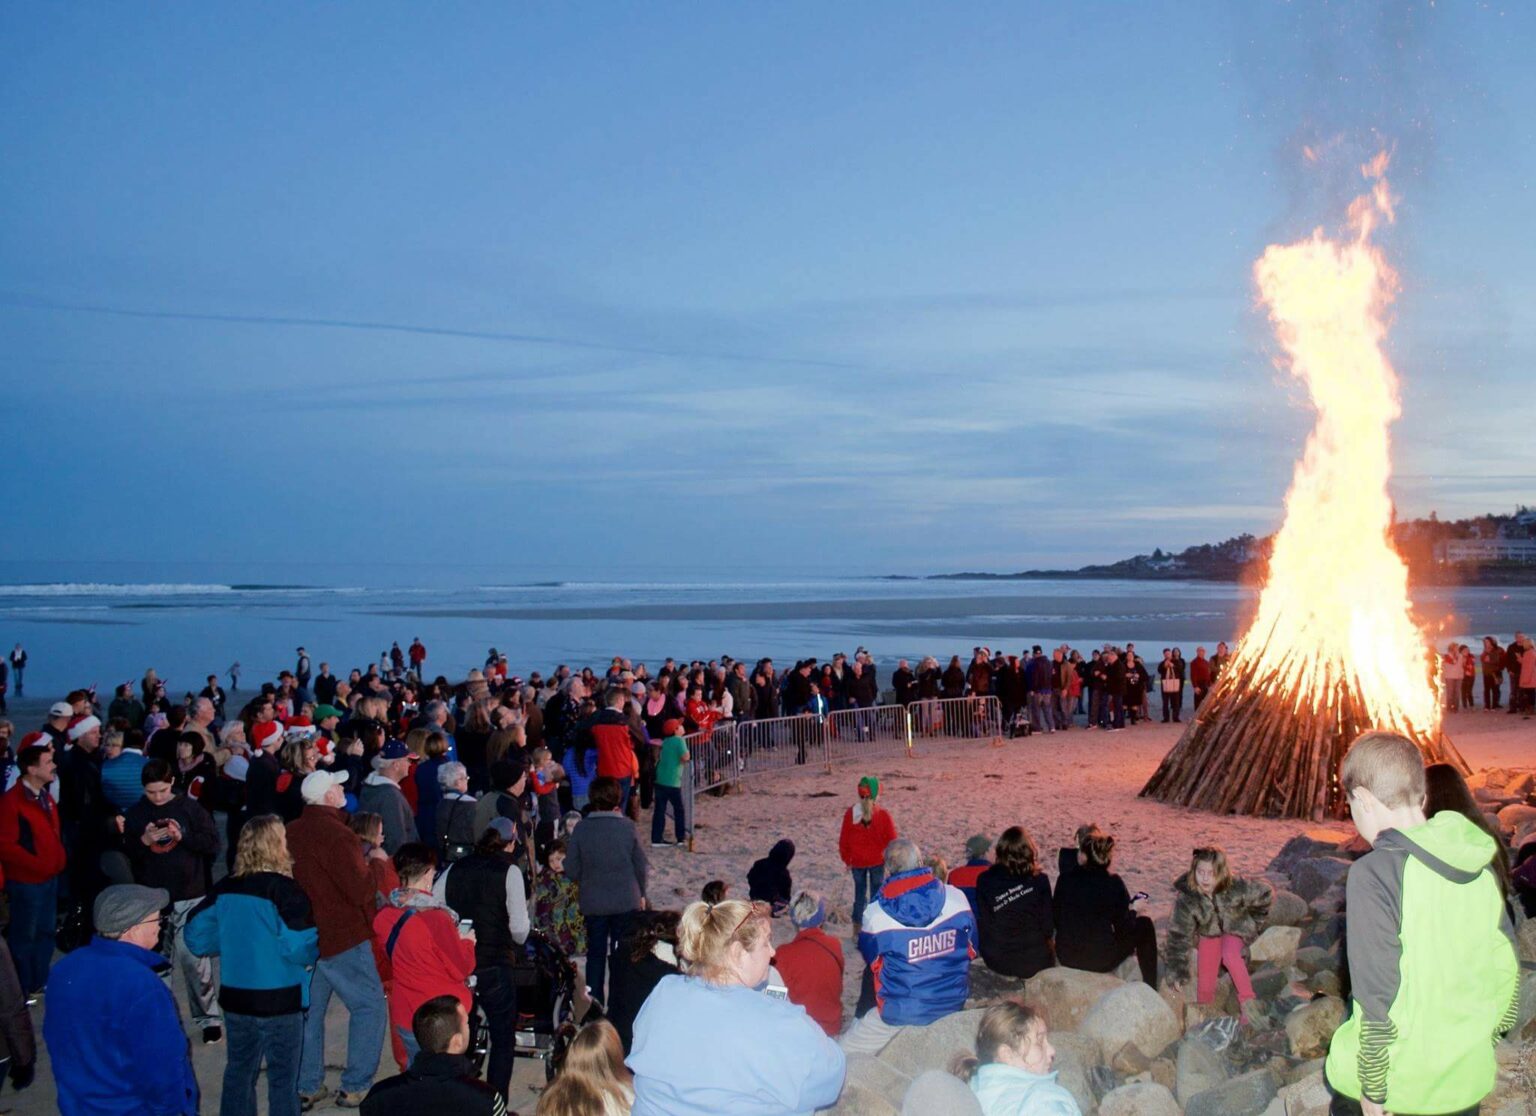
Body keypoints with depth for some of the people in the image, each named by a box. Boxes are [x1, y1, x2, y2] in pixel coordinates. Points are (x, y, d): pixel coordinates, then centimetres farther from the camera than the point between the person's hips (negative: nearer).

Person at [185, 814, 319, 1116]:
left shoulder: (225, 888, 2)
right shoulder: (283, 889, -17)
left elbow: (197, 936, 7)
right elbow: (300, 948, -23)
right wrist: (317, 948, -2)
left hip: (234, 996, 6)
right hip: (278, 999, -6)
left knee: (239, 1069, 18)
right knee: (283, 1077, 5)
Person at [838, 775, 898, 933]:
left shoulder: (850, 813, -9)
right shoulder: (883, 815, -15)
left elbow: (843, 841, -2)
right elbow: (892, 840, -8)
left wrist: (847, 860, 10)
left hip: (857, 862, 2)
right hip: (877, 861, -2)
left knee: (859, 894, 16)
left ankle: (857, 930, 21)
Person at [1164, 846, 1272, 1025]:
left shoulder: (1236, 887, -32)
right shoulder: (1186, 898, -29)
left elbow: (1266, 893, -13)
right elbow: (1179, 935, -23)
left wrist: (1253, 919, -3)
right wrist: (1177, 972, -25)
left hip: (1235, 928, -1)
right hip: (1208, 931, 1)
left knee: (1230, 955, -31)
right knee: (1205, 977, -6)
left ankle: (1247, 1000, -17)